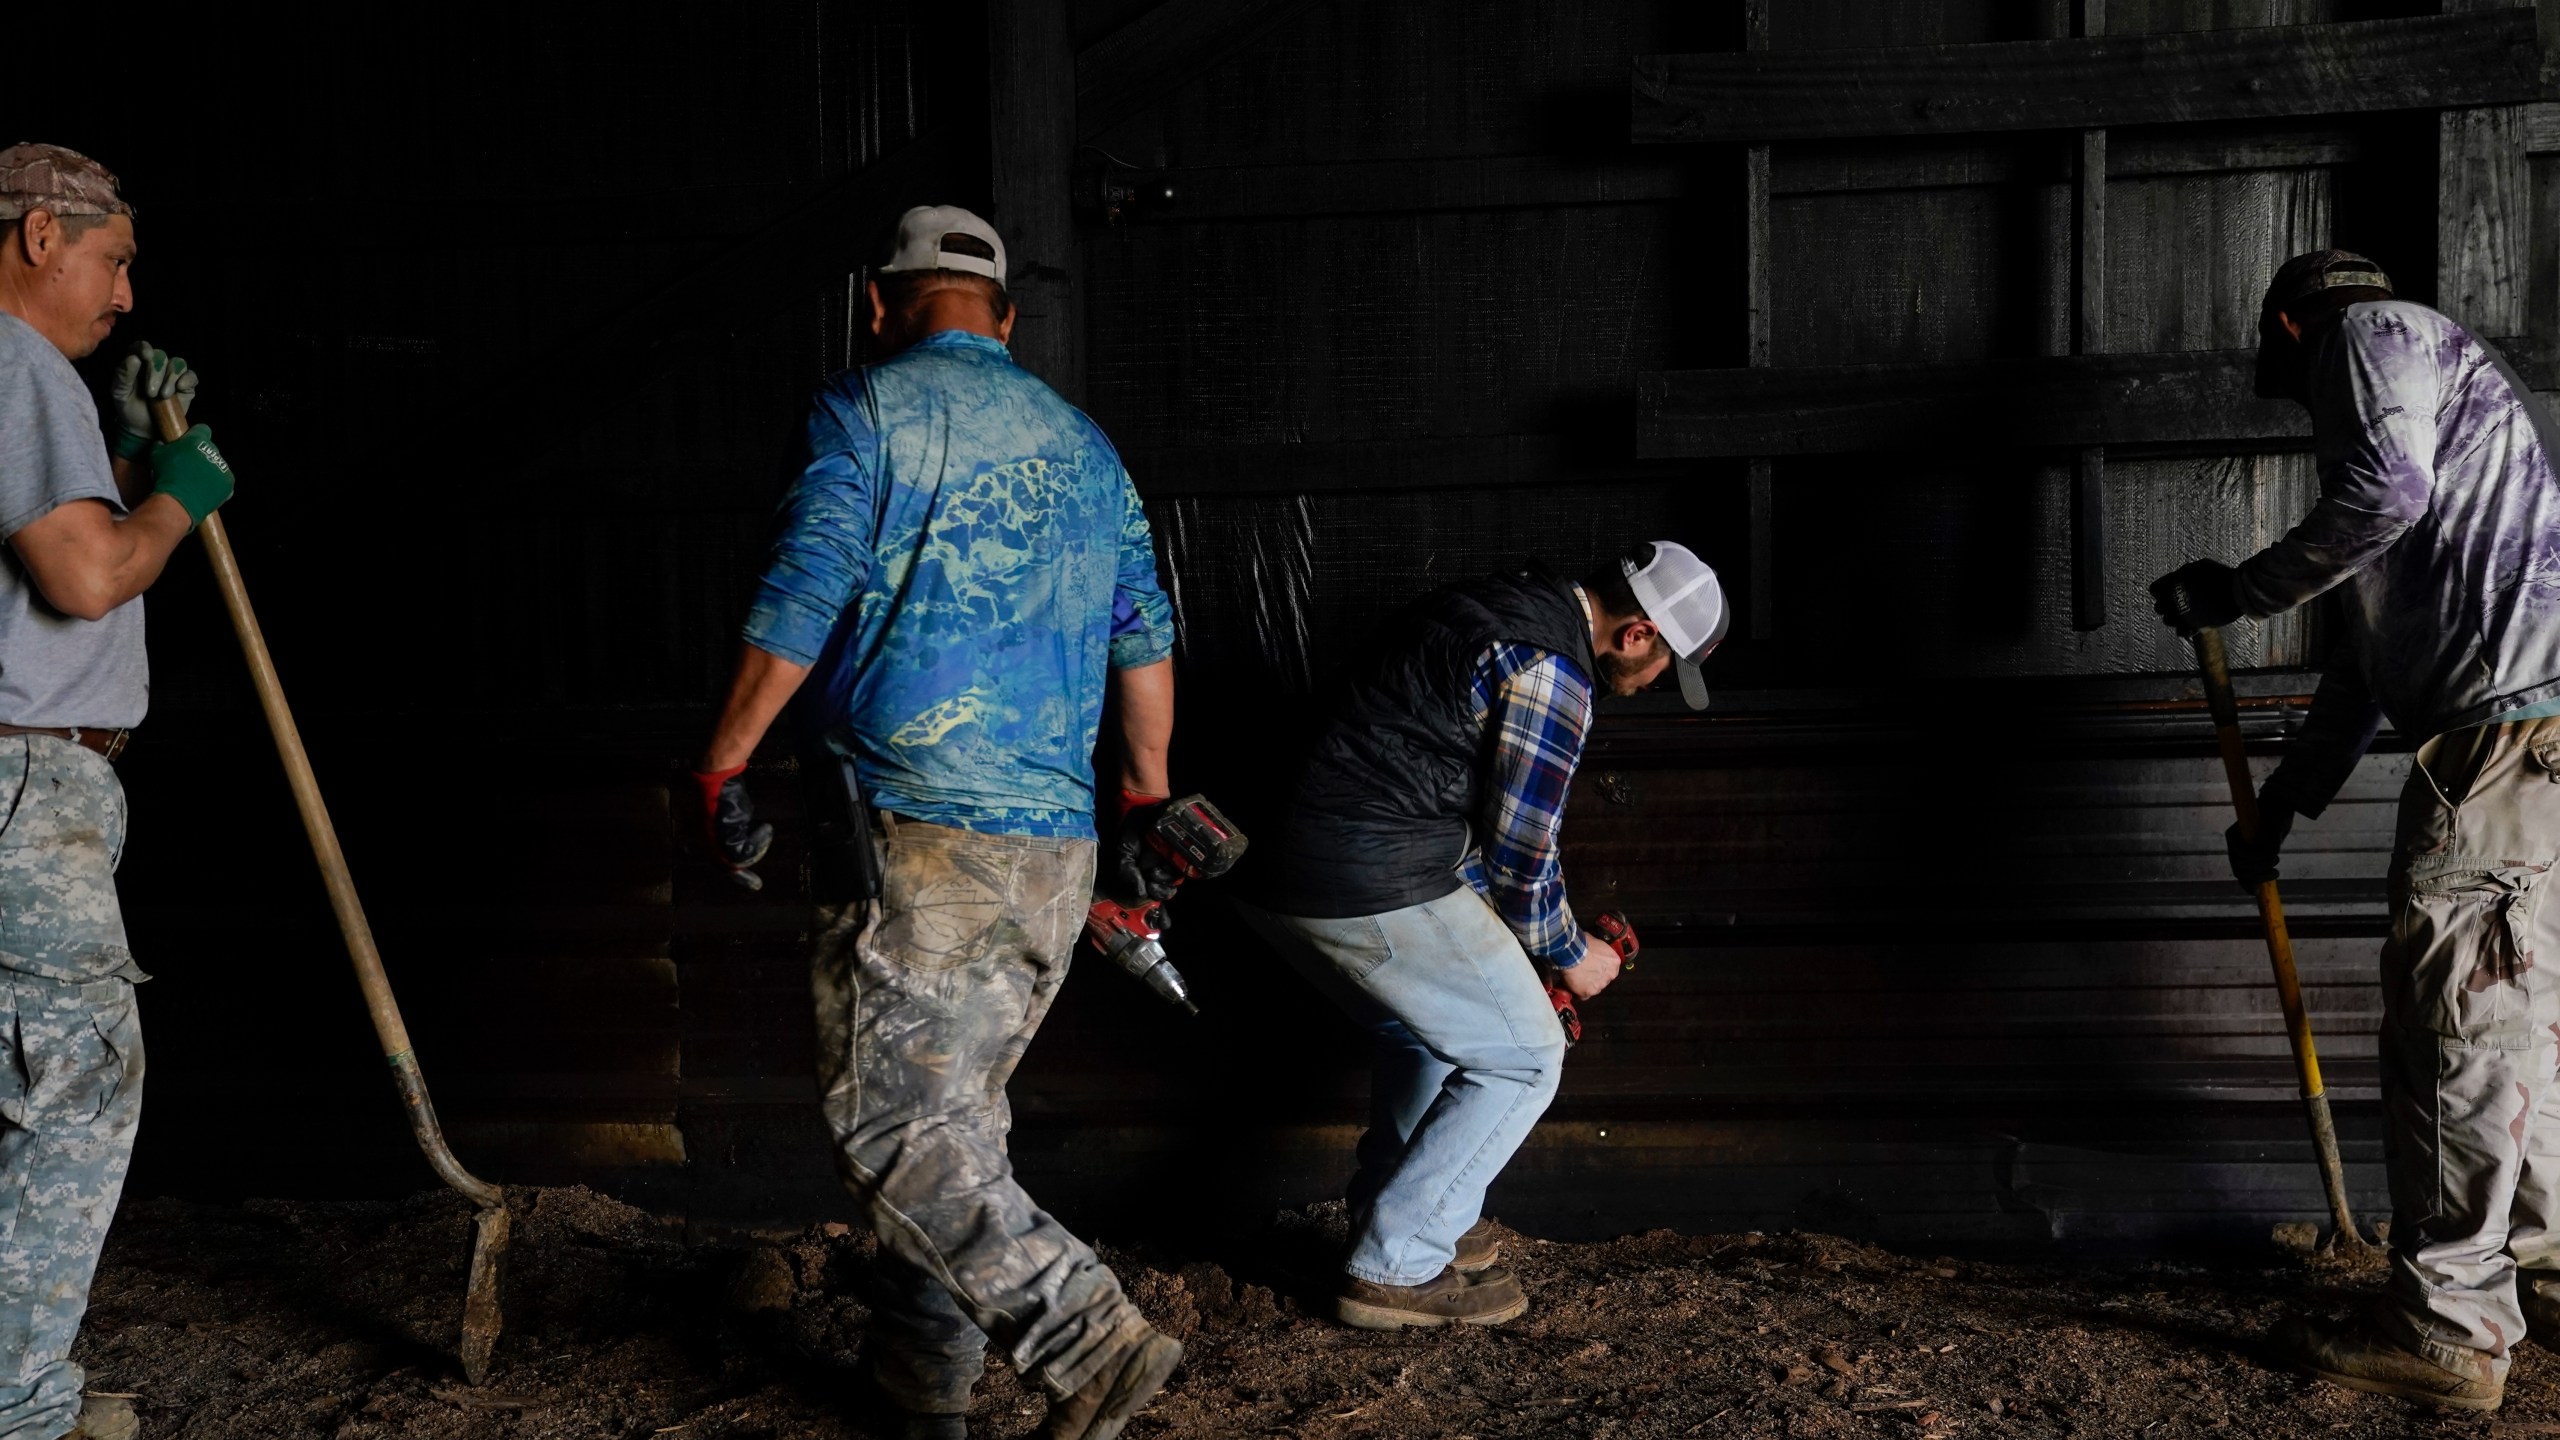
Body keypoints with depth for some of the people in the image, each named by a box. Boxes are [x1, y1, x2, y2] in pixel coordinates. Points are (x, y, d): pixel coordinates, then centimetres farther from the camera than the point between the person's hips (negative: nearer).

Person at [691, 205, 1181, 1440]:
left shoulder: (866, 412, -2)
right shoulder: (1083, 443, 17)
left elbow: (800, 605, -10)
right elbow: (1145, 635, 18)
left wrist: (722, 762, 2)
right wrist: (1147, 795, 28)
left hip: (917, 833, -7)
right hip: (1055, 847, 7)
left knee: (892, 1129, -3)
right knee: (954, 1117, 15)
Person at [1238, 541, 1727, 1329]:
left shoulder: (1494, 605, 19)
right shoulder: (1553, 669, -11)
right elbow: (1520, 849, -7)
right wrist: (1568, 954, 12)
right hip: (1374, 886, -10)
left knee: (1438, 1018, 30)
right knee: (1523, 1055, 4)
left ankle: (1393, 1214, 36)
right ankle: (1395, 1268, 6)